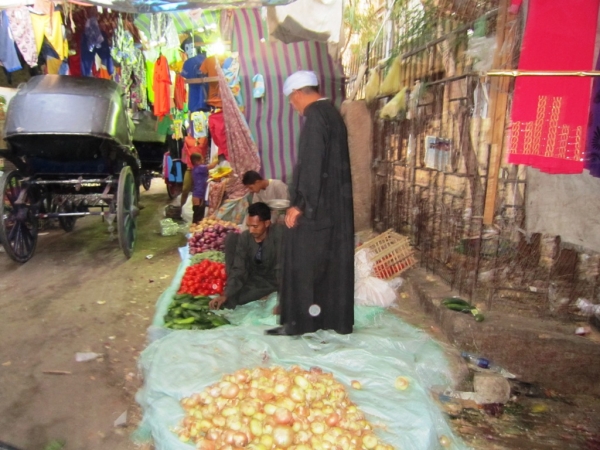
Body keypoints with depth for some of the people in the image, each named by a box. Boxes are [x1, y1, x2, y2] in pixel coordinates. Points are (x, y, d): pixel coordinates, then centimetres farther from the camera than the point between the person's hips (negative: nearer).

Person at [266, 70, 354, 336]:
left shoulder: (314, 116, -13)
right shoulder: (332, 113, 14)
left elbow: (310, 164, -21)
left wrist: (298, 204, -18)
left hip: (315, 205, -9)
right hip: (336, 204, 9)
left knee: (304, 263, 0)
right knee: (333, 262, 13)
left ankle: (299, 321, 9)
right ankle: (337, 319, 22)